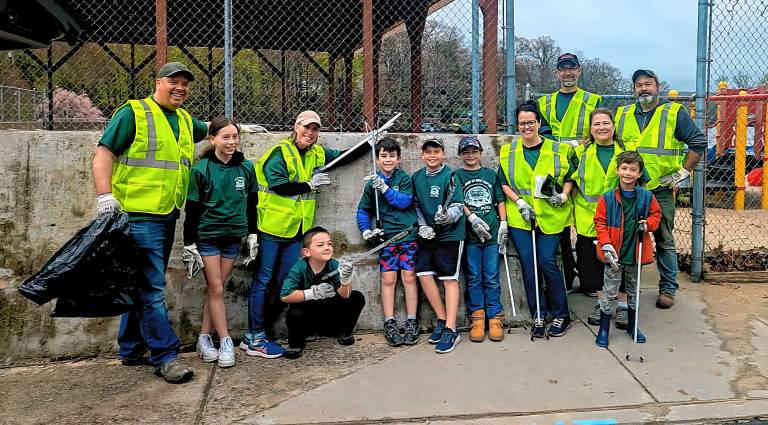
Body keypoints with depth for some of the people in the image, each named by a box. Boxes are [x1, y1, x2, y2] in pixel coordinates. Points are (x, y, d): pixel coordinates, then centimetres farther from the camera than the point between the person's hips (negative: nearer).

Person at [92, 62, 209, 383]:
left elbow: (208, 131, 39)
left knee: (144, 285, 15)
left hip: (167, 217, 8)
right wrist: (105, 195, -23)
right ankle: (165, 356, 1)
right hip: (139, 215, -8)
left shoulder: (185, 120, 16)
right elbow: (104, 155, -11)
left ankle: (131, 350, 26)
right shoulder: (133, 113, -6)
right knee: (152, 288, -6)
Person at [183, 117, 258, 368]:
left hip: (233, 236, 3)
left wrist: (253, 234, 10)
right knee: (216, 289, -2)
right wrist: (189, 243, -6)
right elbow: (192, 208, -5)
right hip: (207, 236, -3)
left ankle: (204, 338, 19)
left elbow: (251, 204, 11)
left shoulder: (246, 167, 2)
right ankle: (226, 342, 6)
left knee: (216, 288, 8)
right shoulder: (201, 169, -8)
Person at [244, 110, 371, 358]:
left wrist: (370, 144, 19)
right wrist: (310, 185, -17)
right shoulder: (280, 153, -7)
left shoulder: (318, 154, 14)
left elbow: (345, 158, 26)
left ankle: (258, 332, 17)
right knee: (263, 280, -2)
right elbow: (278, 185, -19)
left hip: (296, 229, 7)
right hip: (271, 227, -7)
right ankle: (254, 339, 4)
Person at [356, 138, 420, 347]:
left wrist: (384, 188, -18)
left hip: (408, 234, -1)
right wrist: (366, 229, 1)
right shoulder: (372, 183, 7)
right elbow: (363, 210, 15)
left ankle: (411, 322, 8)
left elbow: (404, 201, -13)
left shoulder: (405, 179, 1)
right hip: (386, 236, 2)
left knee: (409, 277, -1)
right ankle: (390, 324, 5)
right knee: (388, 278, -2)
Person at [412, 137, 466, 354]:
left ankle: (450, 330, -2)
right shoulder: (416, 177, 8)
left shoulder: (450, 176, -9)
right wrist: (422, 226, 2)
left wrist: (448, 216, -33)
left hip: (451, 234, -5)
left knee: (449, 278, -5)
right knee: (423, 273, -1)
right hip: (429, 234, 5)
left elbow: (458, 206, -13)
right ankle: (442, 320, 15)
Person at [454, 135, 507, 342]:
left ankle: (495, 318, 7)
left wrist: (503, 224, 3)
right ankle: (477, 318, 8)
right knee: (473, 278, 2)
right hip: (469, 233, -1)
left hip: (492, 233, 1)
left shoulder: (491, 174, 15)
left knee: (492, 278, 2)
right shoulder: (456, 176, 8)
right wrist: (472, 218, -15)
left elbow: (500, 200, 14)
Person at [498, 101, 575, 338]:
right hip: (520, 217, 2)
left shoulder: (558, 150, 5)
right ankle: (538, 317, 11)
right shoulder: (508, 152, 9)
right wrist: (520, 203, -6)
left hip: (551, 216, -2)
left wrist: (563, 196, -5)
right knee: (528, 265, -1)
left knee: (548, 262, -8)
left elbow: (569, 178, 13)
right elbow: (504, 183, 7)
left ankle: (561, 316, 9)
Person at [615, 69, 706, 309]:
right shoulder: (622, 115, 10)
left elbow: (698, 142, -1)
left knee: (664, 241, 4)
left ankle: (668, 289, 16)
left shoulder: (675, 113, 0)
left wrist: (683, 172, -6)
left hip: (660, 190, -3)